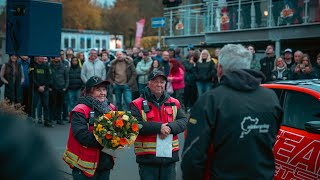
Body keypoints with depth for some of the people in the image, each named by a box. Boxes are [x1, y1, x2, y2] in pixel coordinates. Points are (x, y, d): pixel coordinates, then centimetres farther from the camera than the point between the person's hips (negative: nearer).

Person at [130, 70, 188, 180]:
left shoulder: (174, 103, 9)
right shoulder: (137, 105, -4)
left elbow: (183, 121, 1)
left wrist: (170, 127, -19)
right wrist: (158, 127, -21)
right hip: (147, 157, -4)